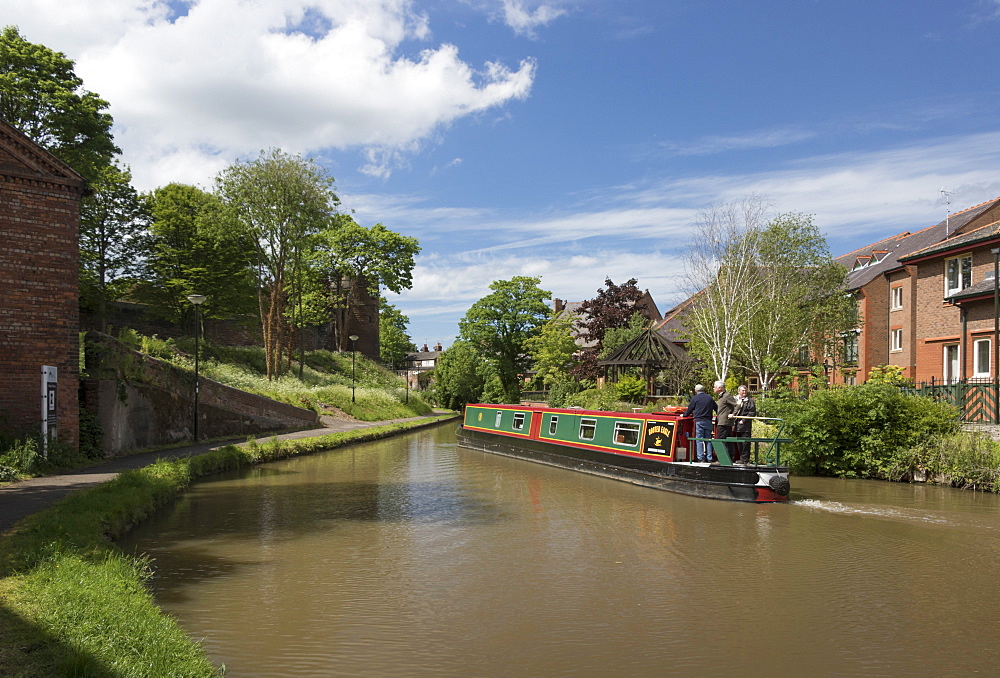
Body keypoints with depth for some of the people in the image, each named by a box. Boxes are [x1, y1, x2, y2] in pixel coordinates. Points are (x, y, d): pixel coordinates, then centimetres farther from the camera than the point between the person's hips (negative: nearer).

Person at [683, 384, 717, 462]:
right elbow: (716, 408, 15)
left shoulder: (695, 398, -2)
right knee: (708, 440, 8)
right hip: (708, 420, 4)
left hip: (699, 421, -4)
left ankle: (701, 458, -5)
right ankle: (709, 458, 7)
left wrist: (684, 414, 22)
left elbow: (689, 409, 4)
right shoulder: (709, 398, 9)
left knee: (699, 440, -1)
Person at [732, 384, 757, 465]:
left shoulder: (749, 400, -1)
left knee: (745, 443, -6)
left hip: (745, 426, -5)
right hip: (736, 426, 5)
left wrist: (744, 420, -12)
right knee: (739, 443, 10)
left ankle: (745, 460, -1)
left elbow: (753, 413, -7)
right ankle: (742, 458, 20)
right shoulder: (735, 399, 12)